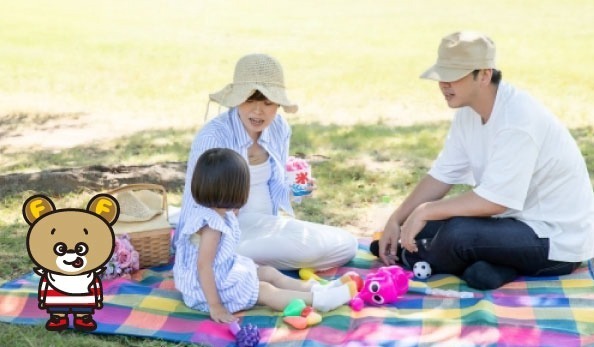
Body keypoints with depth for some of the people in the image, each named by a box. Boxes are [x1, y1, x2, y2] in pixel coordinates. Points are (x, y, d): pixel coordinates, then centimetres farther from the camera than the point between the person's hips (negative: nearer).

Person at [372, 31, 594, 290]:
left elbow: (493, 200, -30)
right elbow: (441, 176, 5)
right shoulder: (468, 111, 0)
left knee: (458, 233, -31)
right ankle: (497, 267, -8)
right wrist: (396, 220, -4)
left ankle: (413, 258, 0)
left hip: (557, 239, -9)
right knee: (420, 227, 3)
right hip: (517, 219, 9)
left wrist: (424, 211, -22)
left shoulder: (518, 120, -27)